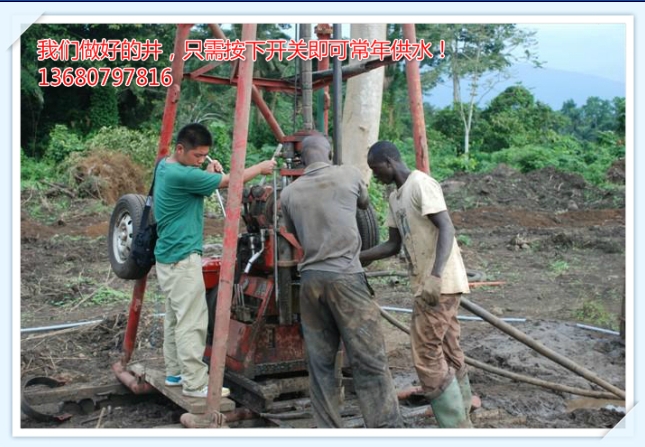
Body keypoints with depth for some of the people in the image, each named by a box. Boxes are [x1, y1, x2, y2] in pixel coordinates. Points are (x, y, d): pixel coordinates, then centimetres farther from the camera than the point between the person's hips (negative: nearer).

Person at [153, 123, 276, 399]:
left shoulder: (165, 166, 9)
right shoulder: (180, 175, -21)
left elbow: (195, 189, 19)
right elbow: (230, 180, -15)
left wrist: (208, 174, 0)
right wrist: (261, 167, -2)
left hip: (169, 256, 10)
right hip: (182, 258, -10)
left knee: (175, 317, 16)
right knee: (192, 322, -6)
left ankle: (175, 373, 25)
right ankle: (195, 384, -1)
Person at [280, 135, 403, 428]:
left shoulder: (289, 193, 8)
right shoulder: (348, 175, 5)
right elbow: (365, 204, 26)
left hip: (310, 280, 3)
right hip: (346, 277, -3)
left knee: (320, 363, 11)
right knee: (369, 361, -2)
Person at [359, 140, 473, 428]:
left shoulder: (421, 184, -12)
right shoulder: (395, 197, 17)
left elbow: (447, 230, -21)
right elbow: (394, 244, 20)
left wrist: (435, 275, -33)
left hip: (441, 283, -10)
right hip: (428, 284, 10)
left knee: (427, 356, -8)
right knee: (449, 353, 12)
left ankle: (454, 425, -1)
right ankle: (461, 420, 20)